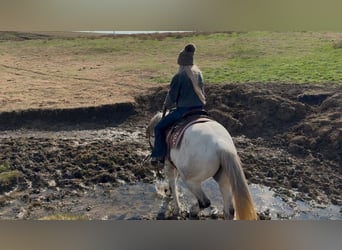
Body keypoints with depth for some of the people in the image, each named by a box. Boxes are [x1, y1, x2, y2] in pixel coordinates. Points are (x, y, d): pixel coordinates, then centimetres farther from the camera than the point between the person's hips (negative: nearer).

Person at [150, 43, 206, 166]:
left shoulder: (179, 76, -13)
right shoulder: (198, 73, 6)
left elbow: (172, 95, -9)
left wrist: (166, 105, 10)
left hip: (184, 109, -6)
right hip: (199, 108, 7)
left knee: (159, 127, 6)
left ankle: (159, 155, 4)